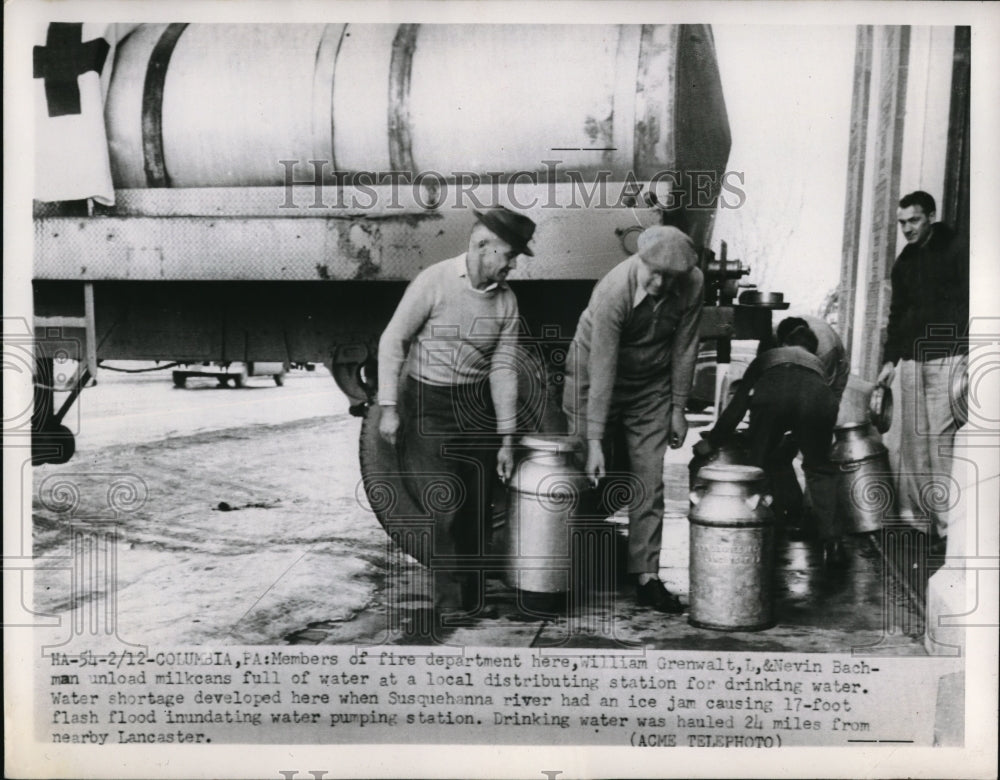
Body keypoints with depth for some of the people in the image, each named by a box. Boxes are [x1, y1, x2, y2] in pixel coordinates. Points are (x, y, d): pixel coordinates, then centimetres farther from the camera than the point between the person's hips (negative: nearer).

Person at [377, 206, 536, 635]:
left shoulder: (506, 301, 1)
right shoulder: (434, 282, -13)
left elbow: (503, 368, 2)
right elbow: (392, 341, -10)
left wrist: (506, 438, 1)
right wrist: (388, 407, -13)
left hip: (477, 406, 4)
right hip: (427, 404, -4)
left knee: (478, 511, 6)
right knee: (447, 506, -10)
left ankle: (469, 596, 27)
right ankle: (449, 600, 8)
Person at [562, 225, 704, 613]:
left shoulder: (692, 284, -18)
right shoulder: (612, 292, -30)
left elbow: (684, 348, -5)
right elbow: (602, 370, -31)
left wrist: (678, 408, -1)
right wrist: (595, 442, -31)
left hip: (651, 387, 3)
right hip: (594, 381, -3)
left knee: (649, 483, -2)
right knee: (590, 479, 1)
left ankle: (646, 576, 3)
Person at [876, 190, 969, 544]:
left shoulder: (957, 250, 0)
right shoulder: (904, 261, 16)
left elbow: (970, 302, -4)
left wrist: (970, 354, -12)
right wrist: (890, 358, 15)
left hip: (948, 357, -6)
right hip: (912, 358, 6)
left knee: (940, 438, -10)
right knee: (912, 438, 4)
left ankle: (945, 521, -7)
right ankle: (911, 512, 9)